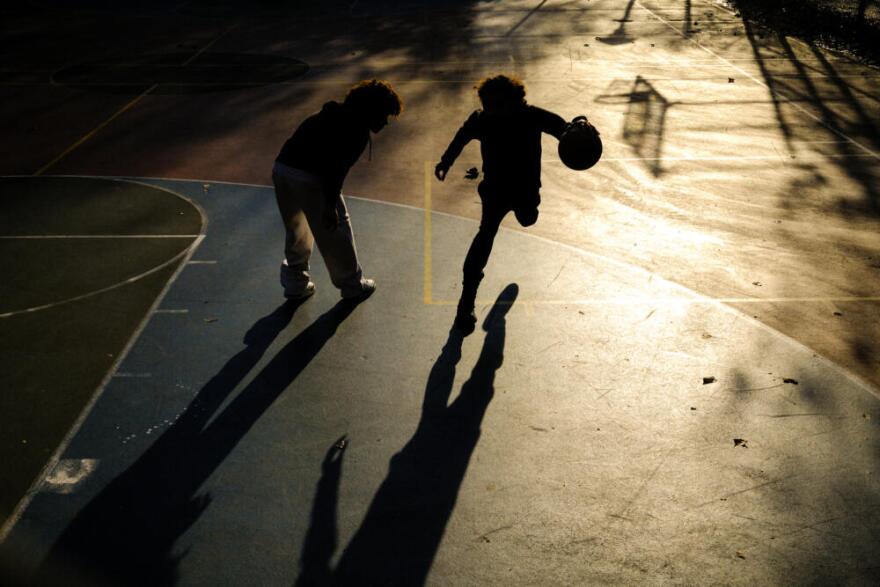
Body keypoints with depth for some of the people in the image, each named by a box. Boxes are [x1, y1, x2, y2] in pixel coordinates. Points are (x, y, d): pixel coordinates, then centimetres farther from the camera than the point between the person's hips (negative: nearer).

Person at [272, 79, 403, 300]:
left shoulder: (332, 115, 22)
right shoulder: (358, 130, -3)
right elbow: (339, 167, -13)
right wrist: (330, 205, -12)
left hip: (281, 168, 8)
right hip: (310, 177, -8)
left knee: (296, 230, 24)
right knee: (336, 233, 10)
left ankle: (295, 281, 33)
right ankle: (352, 285, 24)